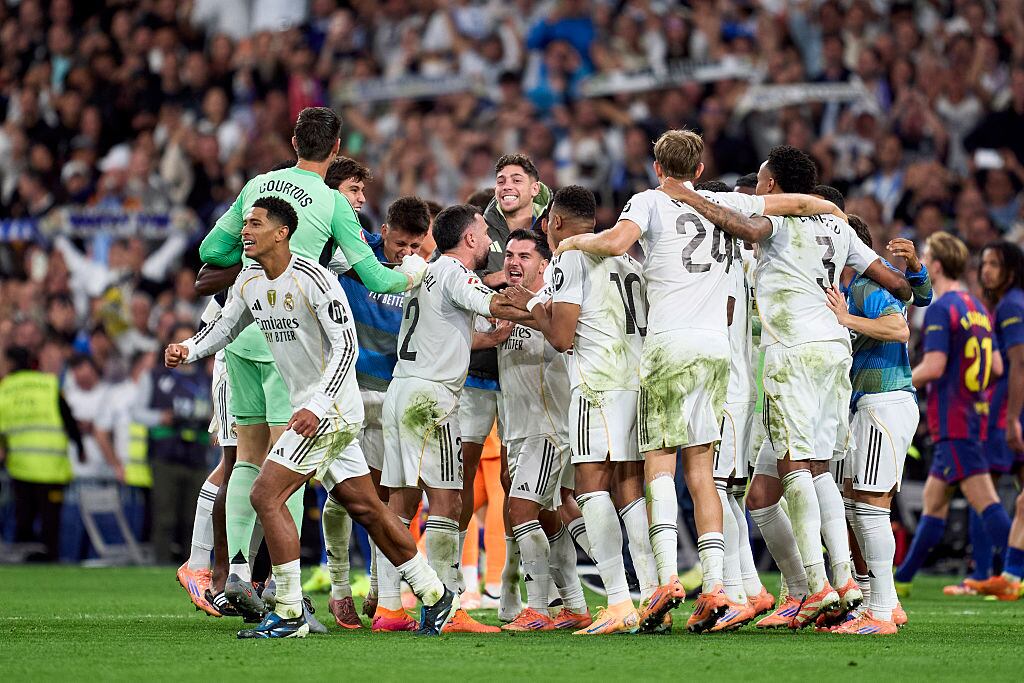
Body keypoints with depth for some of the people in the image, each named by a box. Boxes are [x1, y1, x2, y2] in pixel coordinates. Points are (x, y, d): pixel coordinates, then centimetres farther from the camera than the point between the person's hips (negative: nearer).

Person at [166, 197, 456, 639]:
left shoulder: (314, 280, -19)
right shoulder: (249, 281, 6)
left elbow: (346, 346, -21)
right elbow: (226, 326, 20)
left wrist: (316, 407, -29)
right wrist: (188, 350, -1)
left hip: (332, 410, -9)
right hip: (310, 409, 9)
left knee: (266, 495, -14)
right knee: (364, 508, 13)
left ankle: (290, 614, -10)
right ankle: (434, 595, 24)